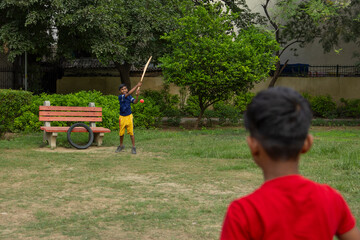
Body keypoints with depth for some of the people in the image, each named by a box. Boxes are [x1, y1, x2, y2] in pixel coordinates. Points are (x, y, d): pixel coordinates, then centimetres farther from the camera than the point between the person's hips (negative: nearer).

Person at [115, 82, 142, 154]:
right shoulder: (120, 97, -12)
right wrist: (137, 86, -27)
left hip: (129, 116, 1)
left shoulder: (129, 97, 1)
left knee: (131, 132, -3)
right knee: (121, 133, 11)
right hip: (122, 117, -1)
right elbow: (128, 93, -25)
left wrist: (137, 95, -32)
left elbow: (135, 102, -14)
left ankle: (133, 147, 4)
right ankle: (121, 146, 33)